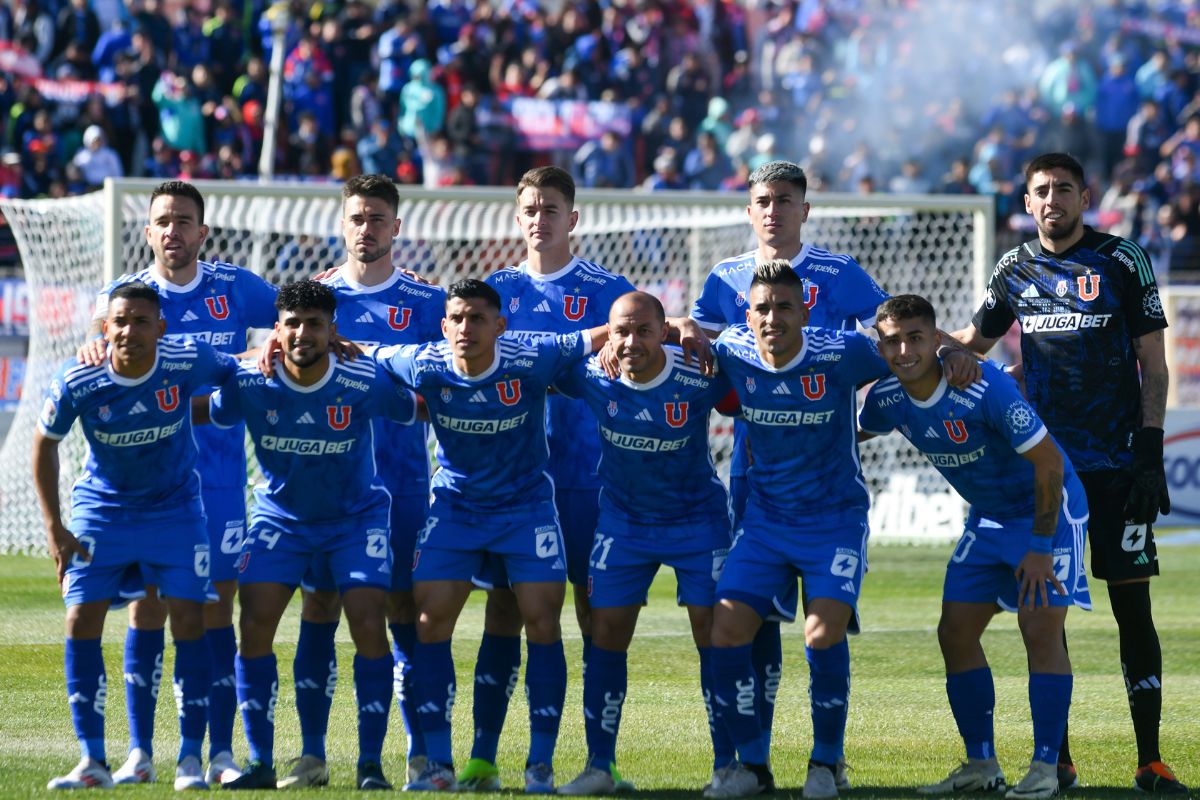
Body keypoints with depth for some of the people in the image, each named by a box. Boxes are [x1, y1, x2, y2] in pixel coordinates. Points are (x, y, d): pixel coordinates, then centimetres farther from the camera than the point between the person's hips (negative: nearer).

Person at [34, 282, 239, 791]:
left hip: (175, 511, 0)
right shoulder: (77, 382, -21)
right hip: (101, 511, 0)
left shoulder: (188, 362, -21)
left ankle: (191, 759, 2)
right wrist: (54, 528, -4)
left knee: (189, 622, -8)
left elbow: (242, 372, 3)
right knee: (81, 623, -8)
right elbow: (45, 442, -3)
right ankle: (92, 762, -1)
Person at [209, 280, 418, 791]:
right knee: (254, 626, -11)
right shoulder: (248, 383, -18)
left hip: (356, 518, -2)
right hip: (280, 517, 2)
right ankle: (260, 761, 0)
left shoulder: (365, 384, -22)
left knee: (368, 627, -15)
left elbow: (423, 409, -5)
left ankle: (371, 762, -4)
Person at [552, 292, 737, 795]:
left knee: (712, 633, -6)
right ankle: (599, 766, 8)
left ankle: (728, 764, 3)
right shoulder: (590, 376, -17)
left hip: (698, 519, -2)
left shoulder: (700, 378, -24)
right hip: (623, 519, 2)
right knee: (607, 633, -1)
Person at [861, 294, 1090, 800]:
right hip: (987, 517, 7)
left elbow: (1048, 464, -24)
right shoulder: (888, 398, -10)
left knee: (1040, 629, -17)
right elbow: (853, 433, 15)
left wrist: (1041, 548, -22)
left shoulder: (986, 389, -31)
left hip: (1046, 510, -7)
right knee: (955, 633, 1)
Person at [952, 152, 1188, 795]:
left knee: (1132, 608, -5)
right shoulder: (1016, 272, 9)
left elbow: (1153, 364, 0)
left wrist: (1150, 450, -8)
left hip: (1116, 466, -4)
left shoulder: (1122, 264, -1)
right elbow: (972, 344, 24)